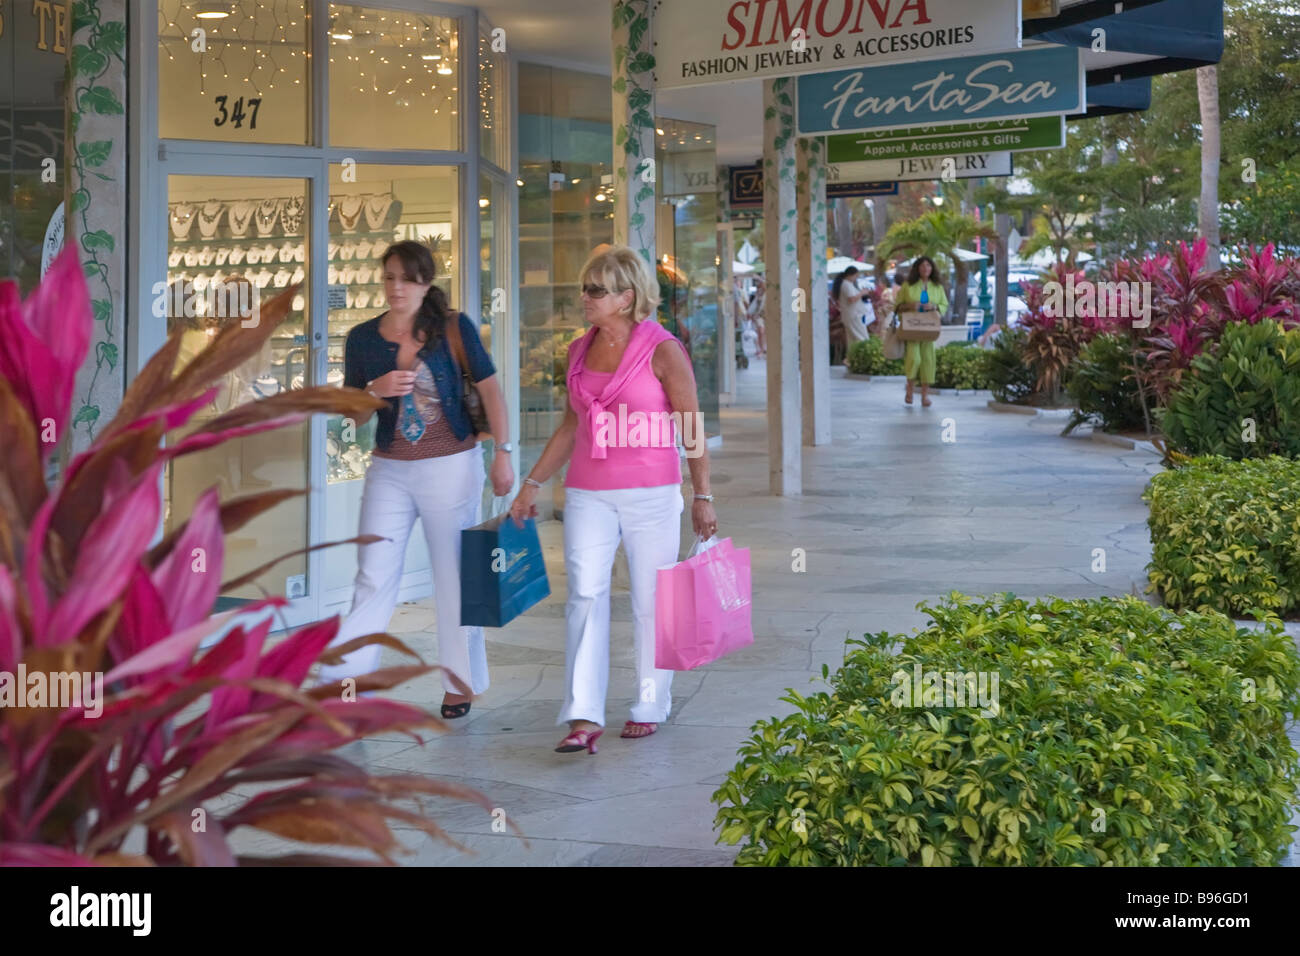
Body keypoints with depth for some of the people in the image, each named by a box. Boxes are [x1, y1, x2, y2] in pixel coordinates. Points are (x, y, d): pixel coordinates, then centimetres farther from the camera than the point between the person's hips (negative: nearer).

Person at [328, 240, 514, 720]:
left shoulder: (455, 327, -3)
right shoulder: (362, 338, 5)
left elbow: (489, 388, -2)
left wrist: (502, 453, -6)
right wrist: (376, 390, -12)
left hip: (452, 466, -2)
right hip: (389, 470, 2)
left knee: (455, 576, 7)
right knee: (373, 576, -1)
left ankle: (461, 682, 20)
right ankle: (346, 676, 4)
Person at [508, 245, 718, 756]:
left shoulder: (663, 350, -6)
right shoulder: (579, 350, 9)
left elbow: (692, 428, -3)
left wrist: (702, 495, -4)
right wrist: (532, 483, 17)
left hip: (651, 493, -4)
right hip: (588, 493, 4)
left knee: (651, 602, 6)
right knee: (584, 595, -8)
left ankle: (651, 706, 23)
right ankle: (584, 719, -10)